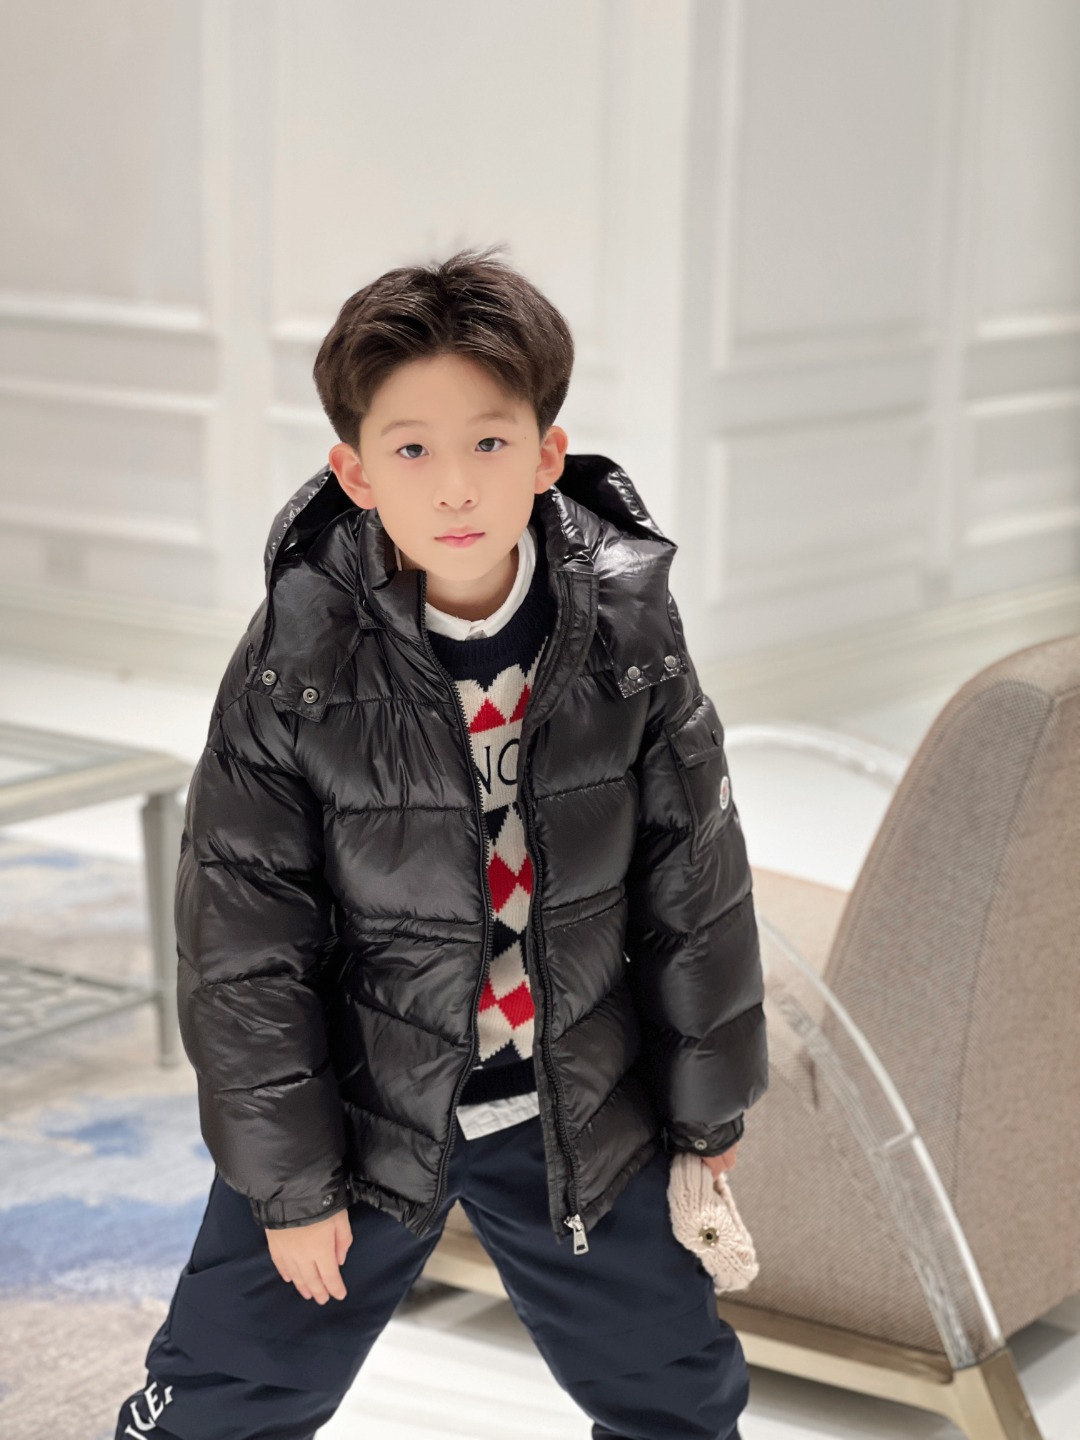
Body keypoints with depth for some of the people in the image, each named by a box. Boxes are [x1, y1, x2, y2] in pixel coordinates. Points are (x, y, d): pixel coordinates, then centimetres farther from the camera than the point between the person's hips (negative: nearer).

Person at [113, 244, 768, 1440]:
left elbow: (698, 881, -2)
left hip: (578, 1110, 2)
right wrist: (288, 1175, -9)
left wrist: (708, 1107, 5)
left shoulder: (628, 634, -12)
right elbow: (241, 946, -12)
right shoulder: (294, 666, -18)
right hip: (358, 1106, -2)